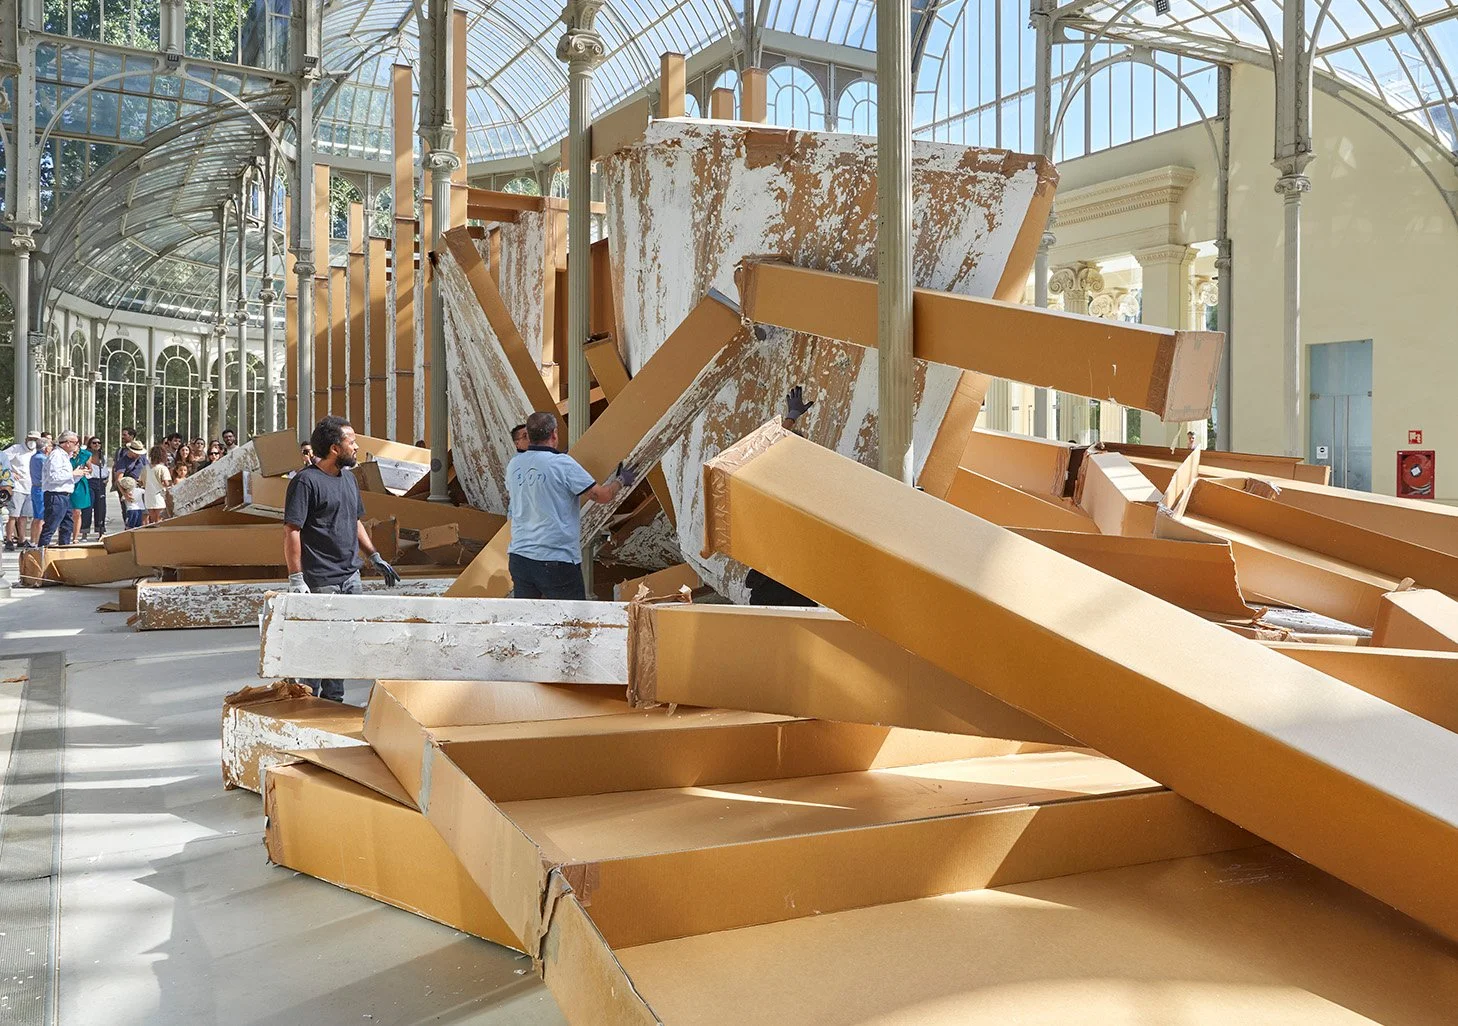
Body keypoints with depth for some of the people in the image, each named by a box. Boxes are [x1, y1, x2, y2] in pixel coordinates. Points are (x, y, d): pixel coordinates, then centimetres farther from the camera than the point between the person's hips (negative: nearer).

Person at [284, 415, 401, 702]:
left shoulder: (348, 479, 15)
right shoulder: (306, 481, -12)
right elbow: (291, 531, -16)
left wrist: (375, 557, 20)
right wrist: (296, 578, -21)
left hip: (351, 575, 8)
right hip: (322, 580, -8)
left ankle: (333, 701, 24)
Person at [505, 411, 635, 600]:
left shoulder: (514, 464, 5)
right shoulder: (562, 464, -13)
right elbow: (602, 495, -10)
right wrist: (620, 480, 11)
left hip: (519, 556, 6)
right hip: (556, 559, -6)